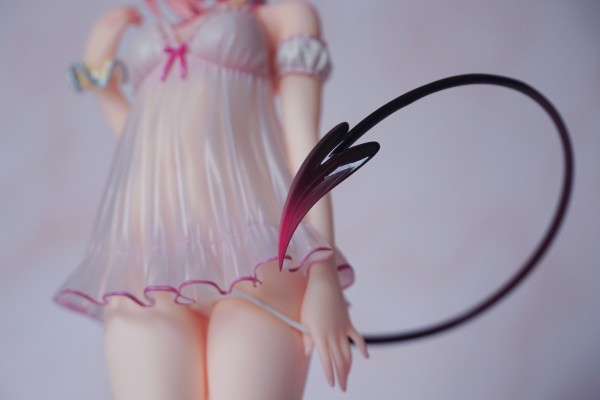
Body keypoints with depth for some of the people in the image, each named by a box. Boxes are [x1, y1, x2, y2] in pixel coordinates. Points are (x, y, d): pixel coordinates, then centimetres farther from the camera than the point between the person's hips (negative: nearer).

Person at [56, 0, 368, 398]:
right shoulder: (160, 39, 32)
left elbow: (305, 140, 2)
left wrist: (323, 272, -9)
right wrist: (99, 73, 26)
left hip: (252, 260, -4)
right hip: (145, 269, 4)